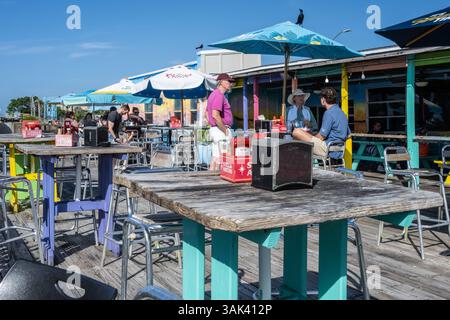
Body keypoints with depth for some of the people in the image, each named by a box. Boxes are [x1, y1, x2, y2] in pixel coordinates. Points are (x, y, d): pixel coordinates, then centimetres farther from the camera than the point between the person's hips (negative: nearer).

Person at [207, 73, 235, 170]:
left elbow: (207, 113, 23)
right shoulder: (219, 95, -15)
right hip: (221, 130, -10)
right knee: (221, 158, -7)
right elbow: (215, 115, -26)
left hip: (214, 129, 10)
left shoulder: (213, 94, 18)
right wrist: (225, 130, -19)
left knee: (215, 157, 13)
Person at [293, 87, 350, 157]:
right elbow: (348, 134, 21)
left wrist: (311, 137, 4)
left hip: (327, 149, -10)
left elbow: (321, 137, -15)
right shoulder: (342, 113, 13)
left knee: (297, 132, -15)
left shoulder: (329, 113, -15)